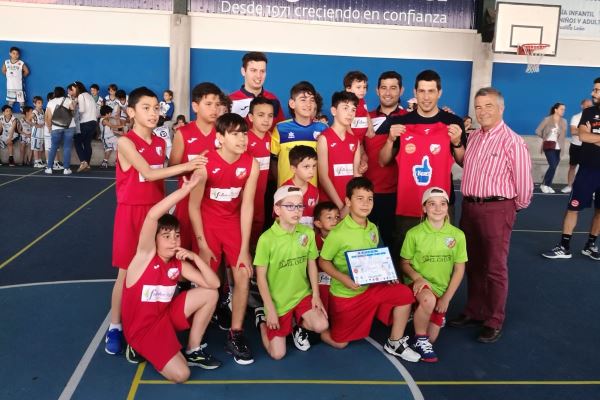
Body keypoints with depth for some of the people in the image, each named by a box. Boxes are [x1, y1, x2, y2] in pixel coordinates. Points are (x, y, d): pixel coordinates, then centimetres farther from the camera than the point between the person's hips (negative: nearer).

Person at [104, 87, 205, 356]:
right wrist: (186, 166, -23)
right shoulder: (125, 142, -12)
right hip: (131, 212, -5)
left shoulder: (160, 143, 8)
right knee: (127, 271, 0)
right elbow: (148, 173, -22)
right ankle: (115, 327, 13)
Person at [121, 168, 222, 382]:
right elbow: (152, 215, -35)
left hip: (166, 315, 7)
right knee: (180, 374, -21)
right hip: (142, 327, -7)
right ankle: (142, 349, 6)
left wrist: (194, 257, -16)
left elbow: (213, 283, -5)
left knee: (210, 294, -5)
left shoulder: (179, 264, 0)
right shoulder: (145, 255, -17)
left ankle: (193, 351, 8)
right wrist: (186, 188, -35)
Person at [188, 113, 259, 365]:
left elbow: (247, 206, -11)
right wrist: (202, 244, -13)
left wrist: (244, 249, -12)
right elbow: (194, 206, -13)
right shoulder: (206, 163, -21)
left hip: (234, 223, 3)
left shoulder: (251, 165, -14)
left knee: (243, 276, -6)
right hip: (207, 224, -2)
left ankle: (235, 335, 8)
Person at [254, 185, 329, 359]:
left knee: (321, 326, -22)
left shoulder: (308, 233, -5)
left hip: (303, 294, 3)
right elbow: (261, 277, -13)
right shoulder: (266, 239, -19)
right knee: (277, 354, -1)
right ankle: (263, 318, 28)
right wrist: (271, 309, -12)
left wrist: (316, 295, -1)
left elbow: (312, 265, 6)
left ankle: (299, 327, 14)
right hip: (278, 300, -3)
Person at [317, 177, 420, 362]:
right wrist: (344, 278, -26)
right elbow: (323, 262, -12)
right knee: (339, 343, 2)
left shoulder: (373, 229, 0)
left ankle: (394, 343, 6)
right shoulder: (338, 233, -20)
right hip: (344, 294, -5)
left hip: (370, 288, 5)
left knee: (404, 294, -10)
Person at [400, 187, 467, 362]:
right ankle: (420, 340, -12)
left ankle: (420, 315, 36)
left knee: (431, 338, 2)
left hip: (441, 289, 3)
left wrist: (446, 297, -6)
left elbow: (459, 269, 1)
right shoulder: (414, 233, -9)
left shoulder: (457, 235, -5)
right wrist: (417, 277, -21)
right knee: (428, 299, -38)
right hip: (419, 284, -3)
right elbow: (404, 263, 0)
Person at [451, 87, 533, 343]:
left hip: (496, 209, -7)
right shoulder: (473, 138, 10)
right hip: (469, 206, 7)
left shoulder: (512, 141, -12)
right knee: (473, 264, 15)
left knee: (495, 267, 2)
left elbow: (523, 180, -8)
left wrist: (516, 206, 2)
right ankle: (474, 311, 30)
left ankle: (494, 322, 14)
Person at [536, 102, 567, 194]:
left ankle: (547, 185, 16)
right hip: (549, 146, -5)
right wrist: (545, 137, 7)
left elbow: (564, 135, 6)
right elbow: (538, 131, -2)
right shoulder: (547, 119, -5)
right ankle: (544, 184, -1)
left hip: (558, 147, 5)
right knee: (553, 166, -15)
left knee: (554, 166, 5)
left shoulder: (564, 121, 6)